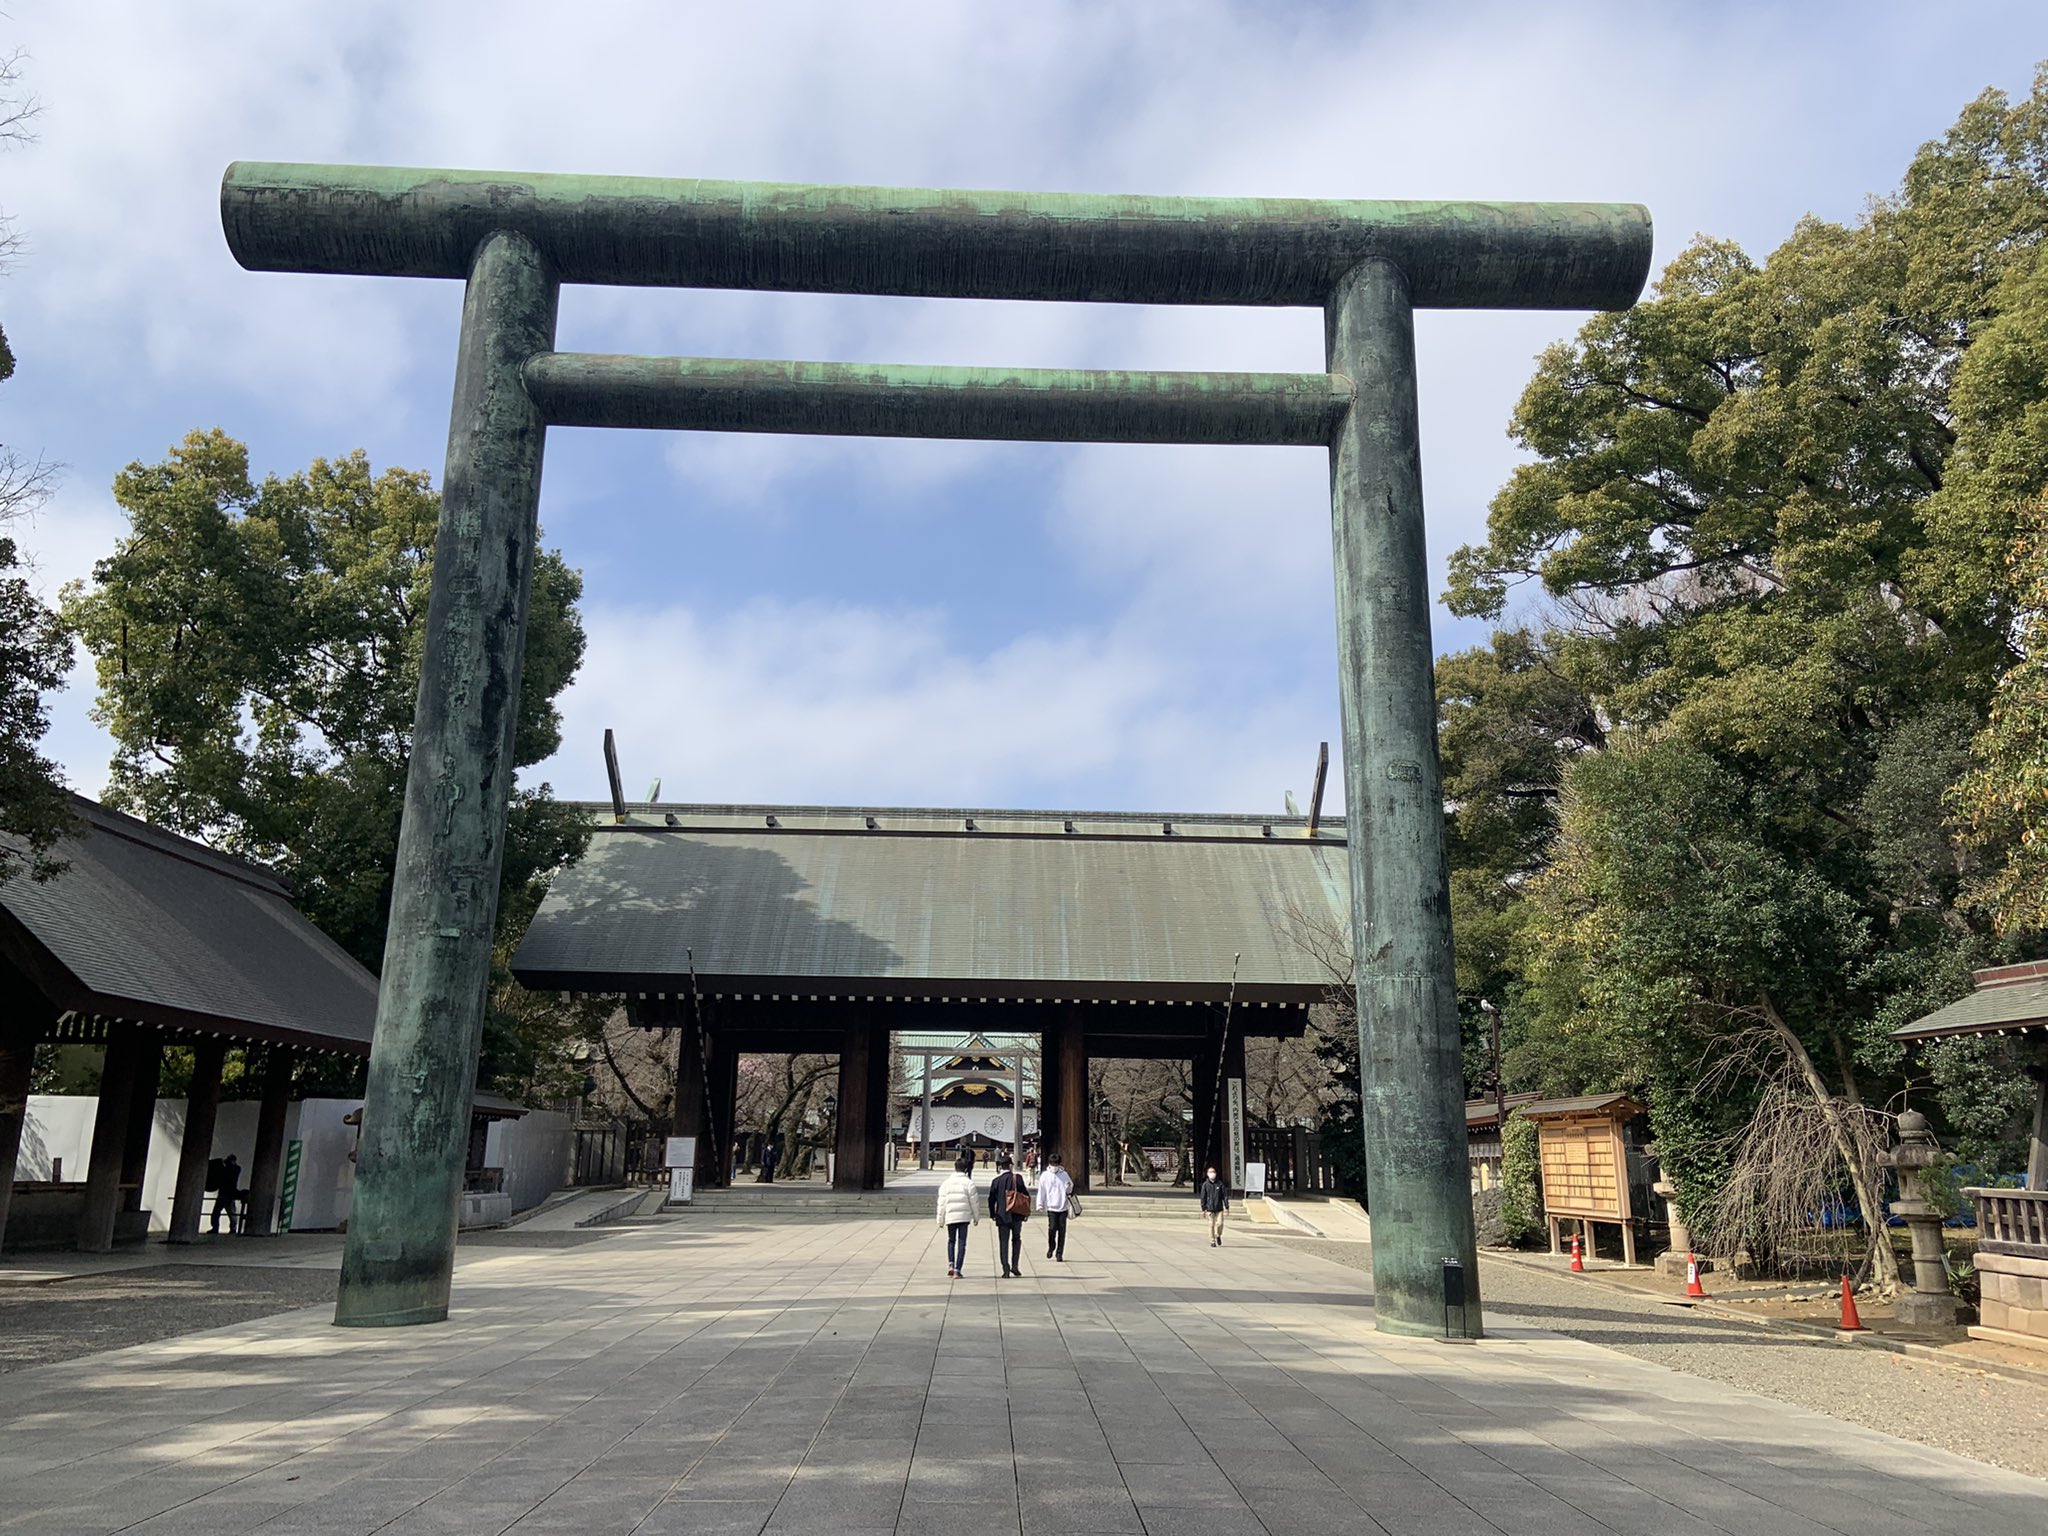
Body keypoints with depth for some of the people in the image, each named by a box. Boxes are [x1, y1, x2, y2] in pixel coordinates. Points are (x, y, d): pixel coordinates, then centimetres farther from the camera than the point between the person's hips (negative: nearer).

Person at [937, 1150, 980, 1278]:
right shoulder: (968, 1182, -5)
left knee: (951, 1240, 20)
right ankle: (957, 1270, 0)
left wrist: (940, 1219, 10)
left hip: (950, 1216, 2)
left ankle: (950, 1265, 4)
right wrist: (976, 1216, 11)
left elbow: (942, 1203, 2)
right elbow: (973, 1201, -1)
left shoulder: (946, 1183, 0)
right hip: (964, 1216, -2)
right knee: (962, 1242, 5)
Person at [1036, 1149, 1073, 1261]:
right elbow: (1041, 1190, 4)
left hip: (1063, 1207, 2)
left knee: (1062, 1231, 0)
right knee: (1052, 1228, -11)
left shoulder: (1064, 1174, 8)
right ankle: (1051, 1247, 16)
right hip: (1051, 1207, -2)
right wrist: (1040, 1204, -2)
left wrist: (1069, 1186, -10)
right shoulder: (1045, 1175, 4)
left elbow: (1069, 1191, 13)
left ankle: (1059, 1254, 9)